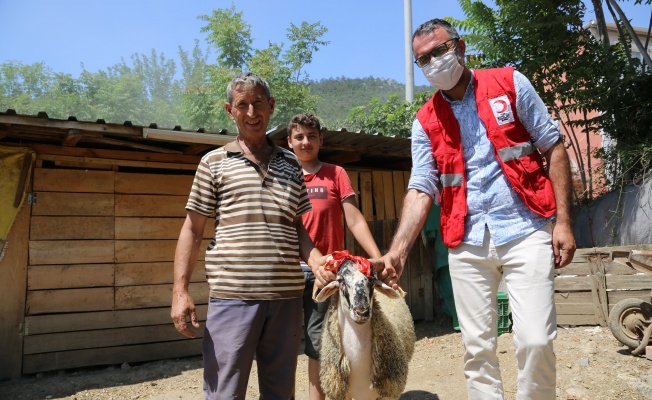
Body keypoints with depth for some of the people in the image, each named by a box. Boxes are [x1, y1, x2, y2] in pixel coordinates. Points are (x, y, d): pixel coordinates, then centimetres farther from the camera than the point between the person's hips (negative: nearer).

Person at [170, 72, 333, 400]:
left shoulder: (291, 164, 13)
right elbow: (192, 230, 4)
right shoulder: (214, 162, 5)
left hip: (287, 295, 3)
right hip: (233, 295, -3)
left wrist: (316, 260, -4)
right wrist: (180, 291, -6)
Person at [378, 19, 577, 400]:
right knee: (477, 347, 7)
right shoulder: (426, 122, 6)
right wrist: (397, 251, -13)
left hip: (525, 232, -2)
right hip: (467, 244, 2)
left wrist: (563, 221, -3)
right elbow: (420, 190, 1)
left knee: (536, 340, -7)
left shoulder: (510, 83, 3)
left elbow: (554, 148, 4)